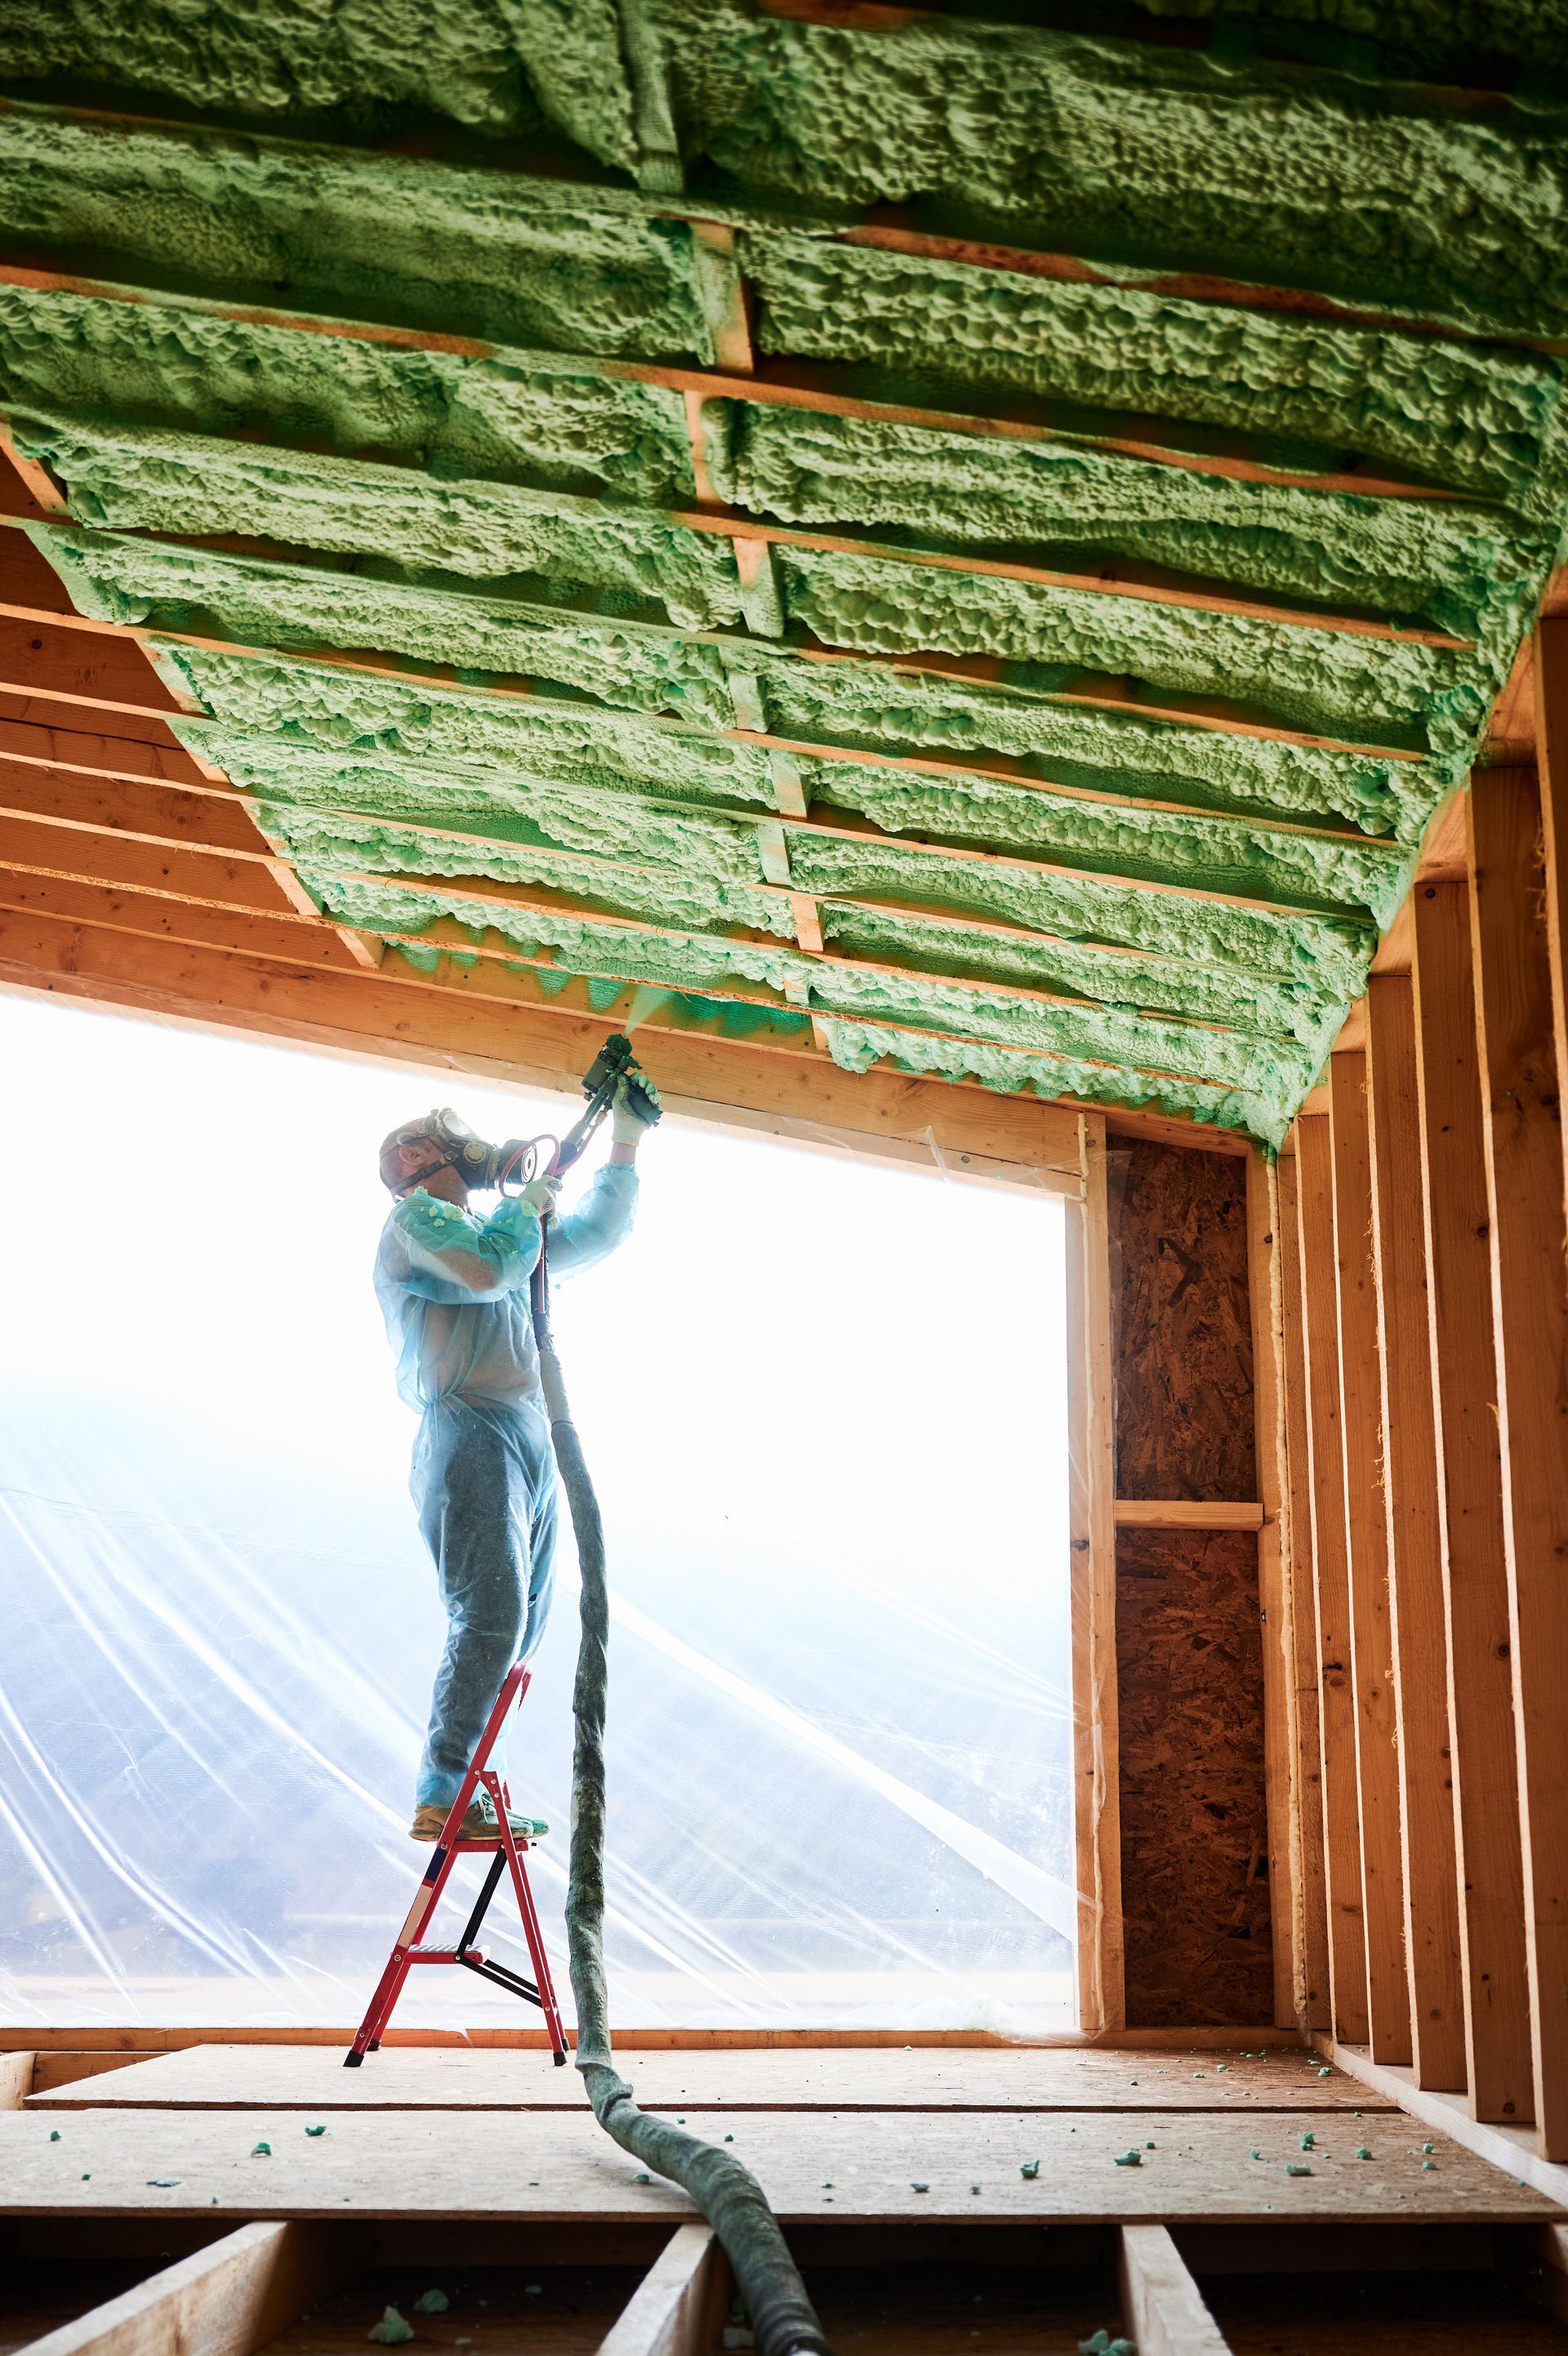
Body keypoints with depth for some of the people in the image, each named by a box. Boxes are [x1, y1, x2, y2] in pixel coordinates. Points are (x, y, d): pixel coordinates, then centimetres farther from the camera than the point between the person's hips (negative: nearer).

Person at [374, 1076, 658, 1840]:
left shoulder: (492, 1228, 28)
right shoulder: (415, 1217, 3)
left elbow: (597, 1235, 35)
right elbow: (486, 1271, -16)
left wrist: (627, 1137, 31)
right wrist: (526, 1207, 2)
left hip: (531, 1441, 9)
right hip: (469, 1435, -9)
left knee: (520, 1624, 5)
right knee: (490, 1618, -18)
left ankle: (455, 1787, 8)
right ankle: (440, 1795, -15)